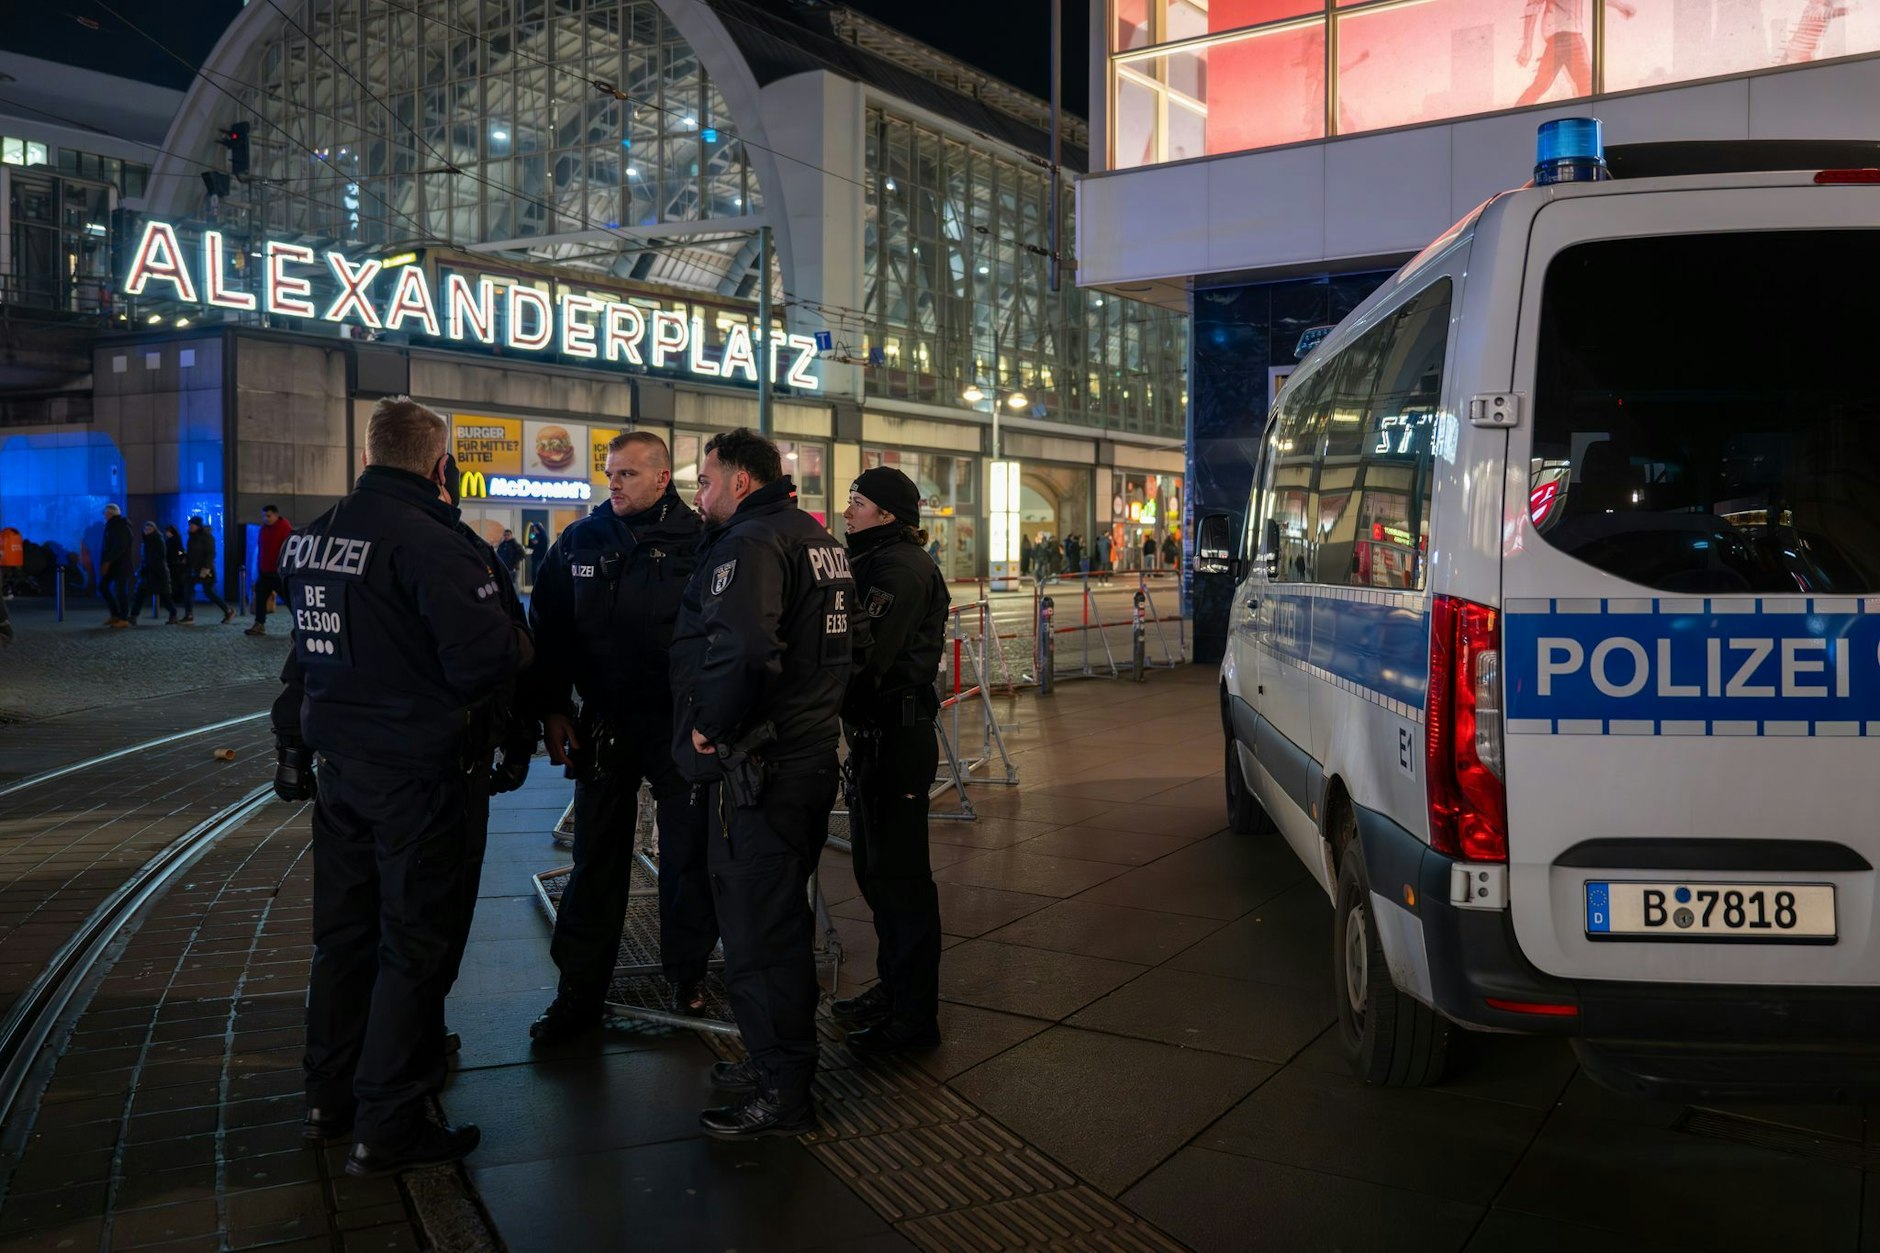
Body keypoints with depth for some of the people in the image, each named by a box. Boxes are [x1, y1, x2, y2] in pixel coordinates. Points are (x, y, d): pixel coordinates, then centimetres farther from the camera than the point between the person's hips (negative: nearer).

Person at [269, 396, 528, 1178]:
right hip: (415, 770, -8)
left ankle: (330, 1097, 32)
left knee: (343, 931, 19)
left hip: (339, 763, 8)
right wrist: (521, 645, -6)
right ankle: (386, 1128, 9)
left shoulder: (312, 537, 7)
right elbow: (486, 656, -28)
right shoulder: (430, 542, -20)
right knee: (414, 944, 3)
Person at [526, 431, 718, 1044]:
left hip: (681, 724, -3)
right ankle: (579, 992, 18)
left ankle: (687, 971, 27)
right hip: (602, 724, 3)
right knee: (596, 860, 9)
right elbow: (548, 628, 8)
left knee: (688, 854, 9)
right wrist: (553, 708, 2)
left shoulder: (697, 541, -8)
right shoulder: (580, 541, 2)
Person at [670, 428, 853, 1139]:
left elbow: (742, 649, -34)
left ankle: (783, 1095, 10)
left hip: (758, 767, -10)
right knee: (785, 916, 21)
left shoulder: (751, 544, -17)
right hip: (812, 753, 10)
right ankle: (780, 1058, 35)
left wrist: (709, 727, -21)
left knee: (758, 930, 0)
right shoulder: (819, 540, 15)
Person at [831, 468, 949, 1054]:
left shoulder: (902, 568, -16)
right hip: (875, 734, 10)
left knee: (899, 873, -4)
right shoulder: (873, 561, 18)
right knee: (876, 867, 18)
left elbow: (862, 653, -25)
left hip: (897, 736, -10)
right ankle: (893, 987, 33)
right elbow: (854, 644, 14)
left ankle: (915, 1015, 5)